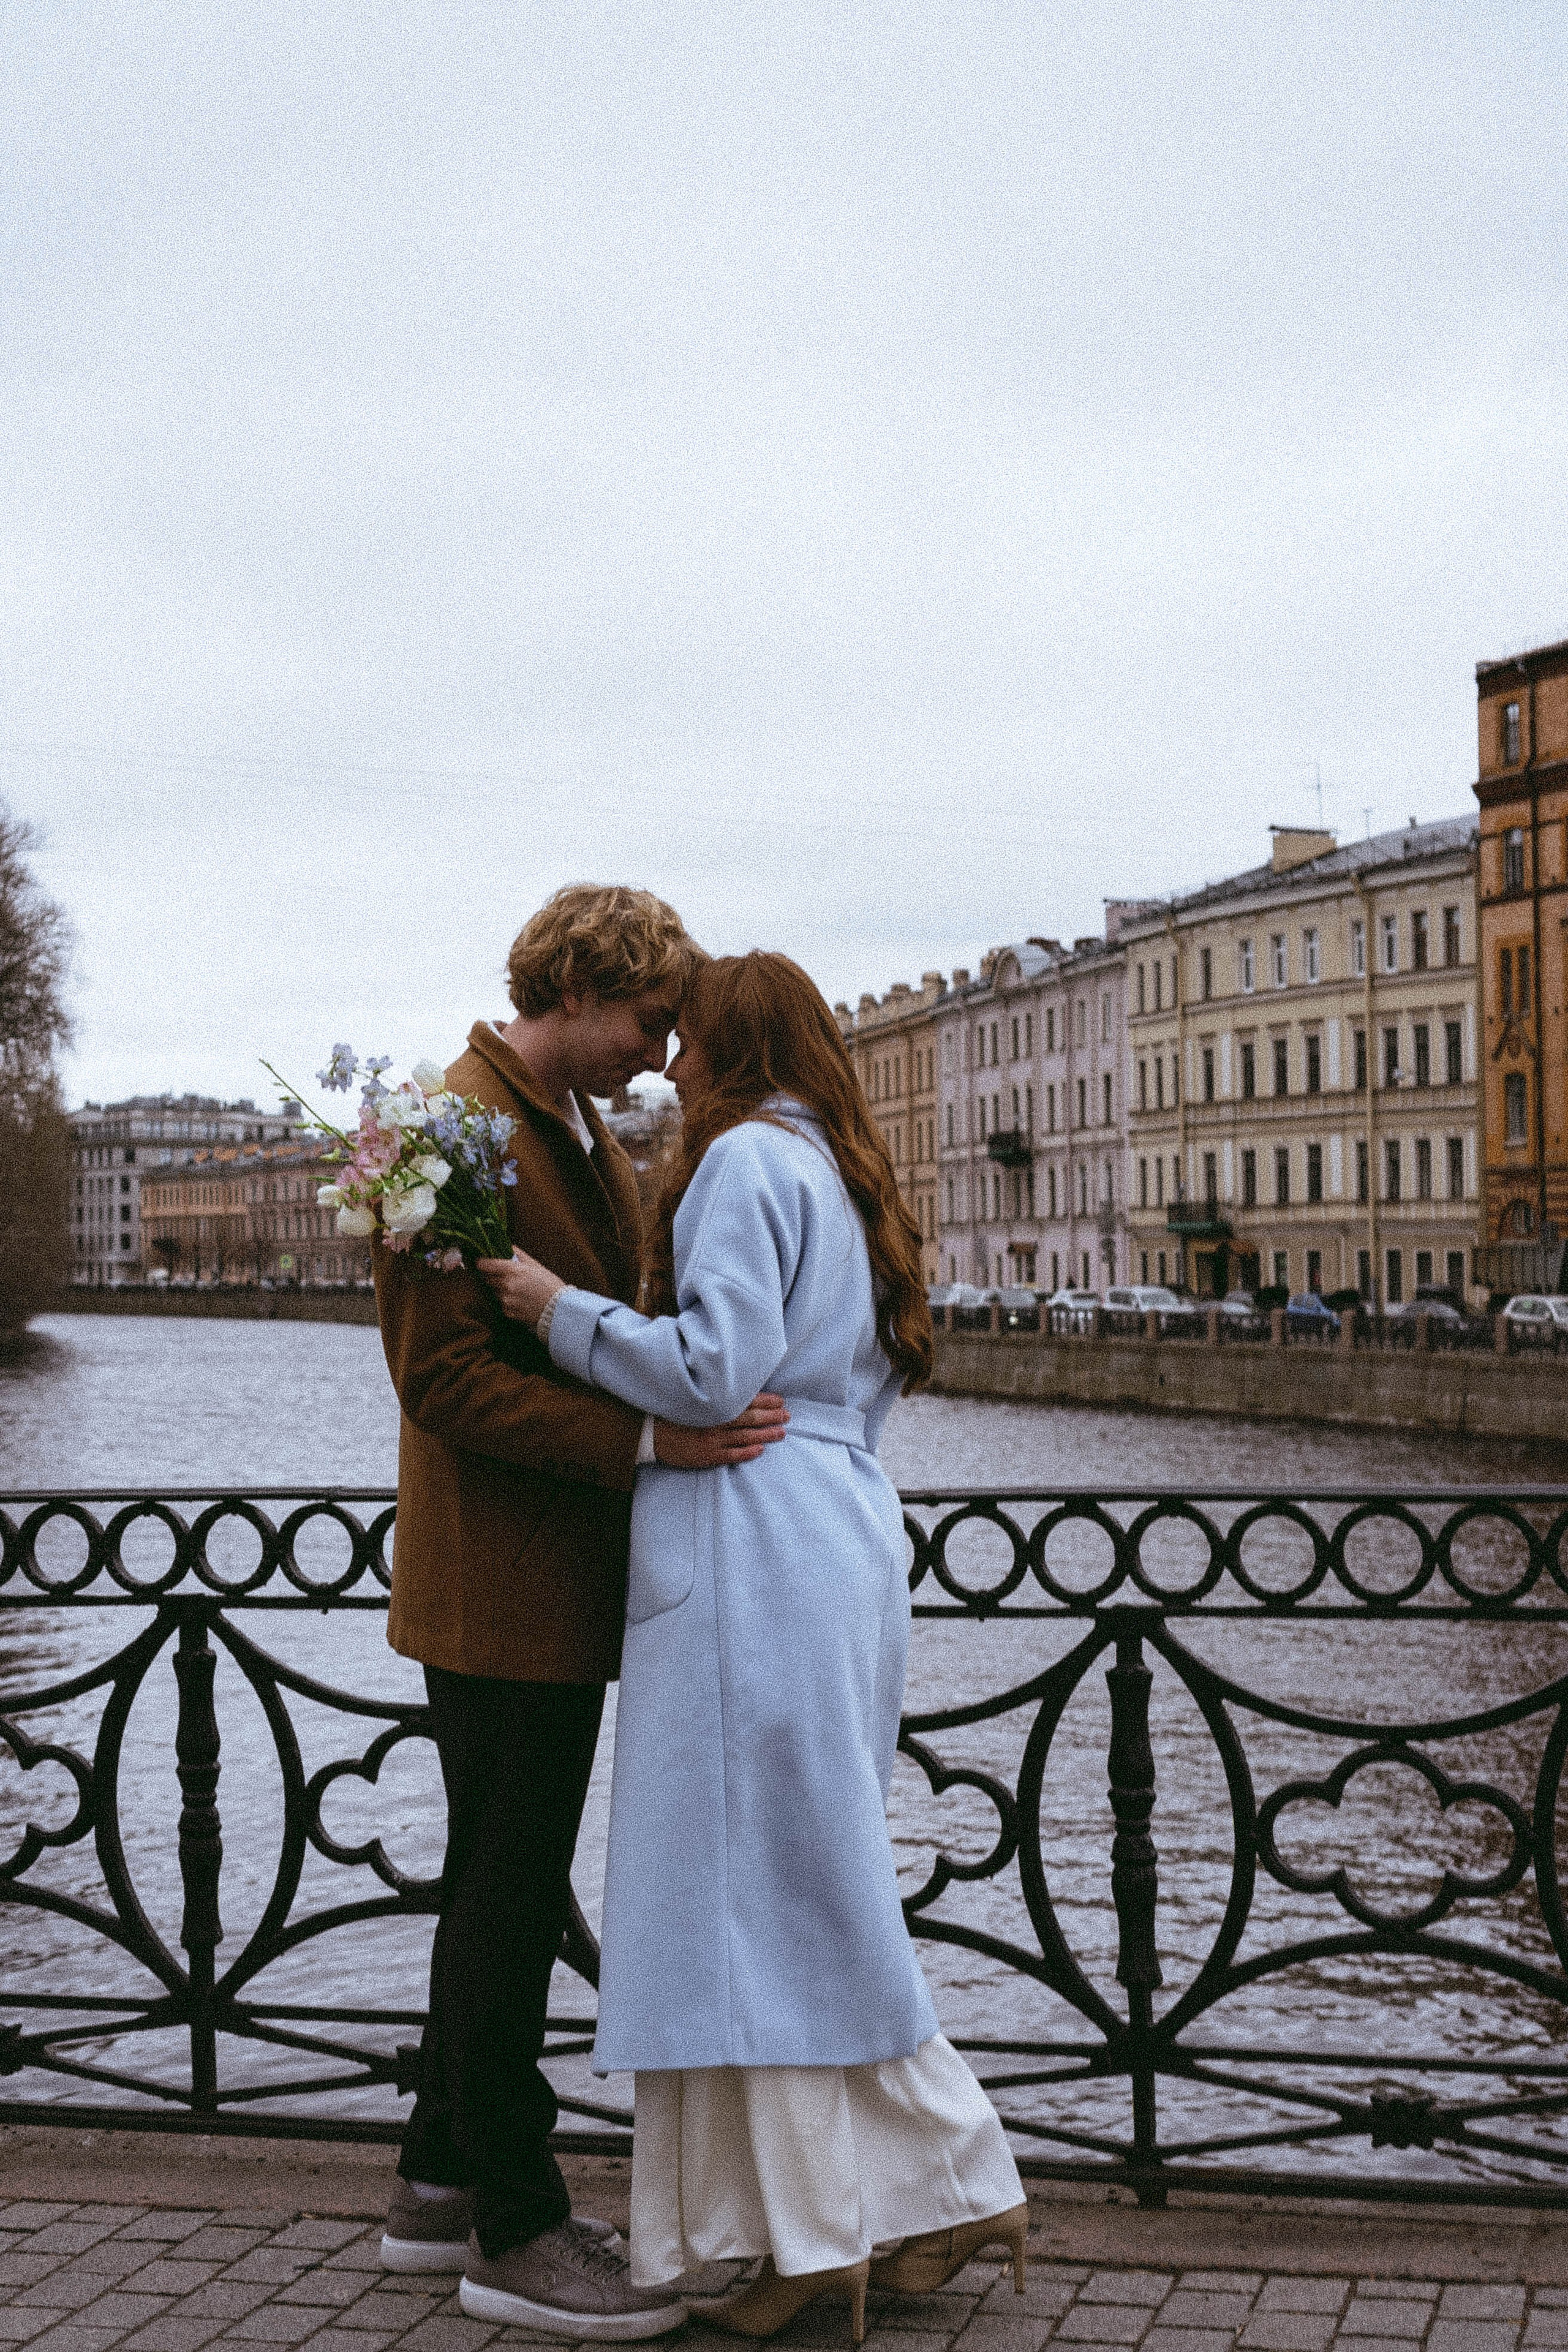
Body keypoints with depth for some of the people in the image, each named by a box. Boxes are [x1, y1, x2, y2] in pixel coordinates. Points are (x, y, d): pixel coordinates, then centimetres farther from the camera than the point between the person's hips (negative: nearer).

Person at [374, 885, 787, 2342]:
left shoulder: (588, 1139, 15)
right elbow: (442, 1374, -22)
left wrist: (712, 1414, 7)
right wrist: (647, 1439, -27)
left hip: (564, 1580, 10)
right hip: (498, 1582, -10)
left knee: (503, 1887, 17)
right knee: (510, 1893, 0)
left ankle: (440, 2187, 31)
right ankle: (511, 2222, 13)